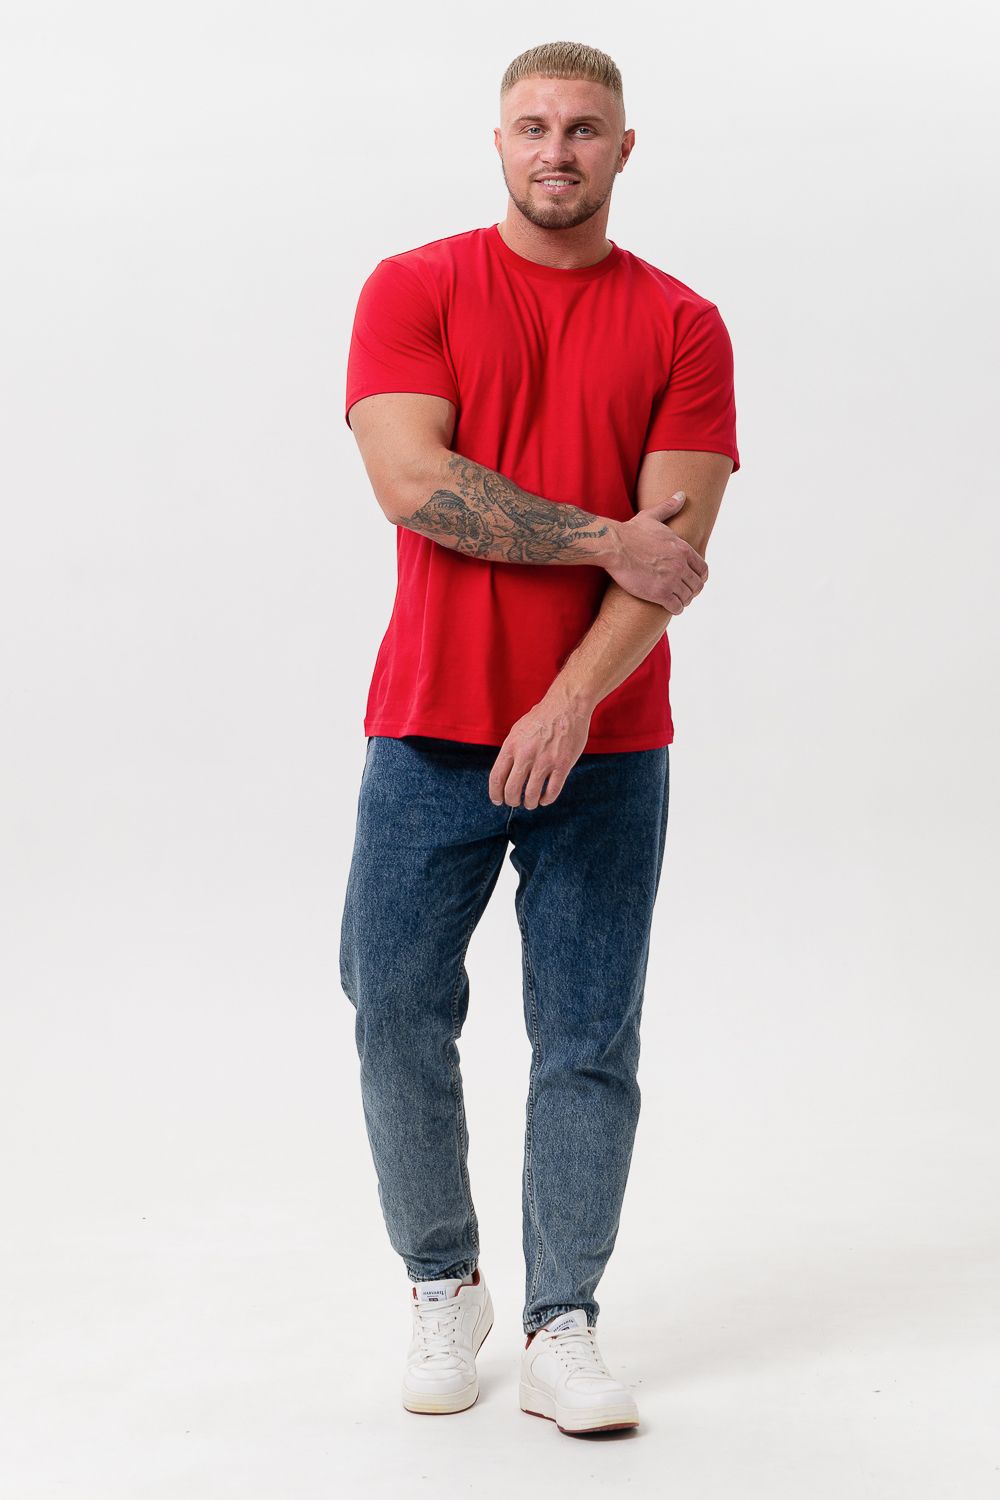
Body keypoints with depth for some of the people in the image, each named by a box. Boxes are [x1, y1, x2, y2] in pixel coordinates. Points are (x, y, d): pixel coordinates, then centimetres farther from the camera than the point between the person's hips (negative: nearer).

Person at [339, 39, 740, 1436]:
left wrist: (571, 705, -19)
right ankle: (443, 1283, 23)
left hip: (605, 743, 0)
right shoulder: (413, 290, 3)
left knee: (590, 1044, 2)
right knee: (395, 1015, 3)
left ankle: (562, 1329, 13)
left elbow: (674, 551, -7)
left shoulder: (683, 327, 4)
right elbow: (413, 484, -11)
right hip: (433, 729, 0)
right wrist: (607, 540, -12)